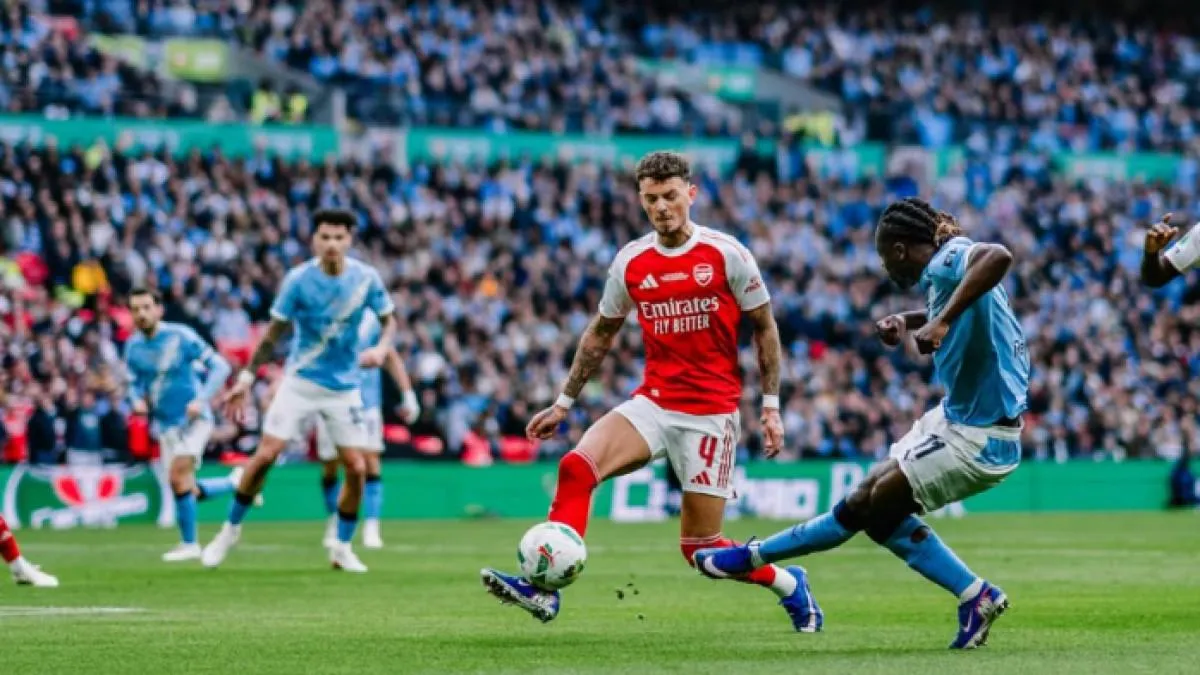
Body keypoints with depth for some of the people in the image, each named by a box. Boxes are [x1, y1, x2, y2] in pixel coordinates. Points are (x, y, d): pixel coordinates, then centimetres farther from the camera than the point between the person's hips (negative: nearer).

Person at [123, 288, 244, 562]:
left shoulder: (180, 336, -12)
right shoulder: (133, 346, 3)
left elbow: (220, 367, -10)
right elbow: (134, 384, 15)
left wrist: (201, 400, -22)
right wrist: (137, 401, -8)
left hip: (193, 419, -6)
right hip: (166, 425, 6)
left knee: (178, 478, -21)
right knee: (186, 491, 5)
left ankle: (189, 544, -6)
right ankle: (236, 482, 31)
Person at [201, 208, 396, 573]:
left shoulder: (366, 278, -8)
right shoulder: (298, 279, -12)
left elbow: (388, 320, 7)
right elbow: (273, 332, -4)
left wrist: (382, 347, -15)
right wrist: (246, 378, -7)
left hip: (344, 386, 2)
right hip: (300, 381, -2)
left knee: (355, 467, -4)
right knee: (265, 455, -9)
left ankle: (342, 548, 14)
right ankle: (230, 529, 10)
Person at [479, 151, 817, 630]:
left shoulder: (727, 254, -6)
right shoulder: (631, 262, 4)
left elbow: (764, 328, 3)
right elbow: (600, 334, 16)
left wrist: (770, 405, -2)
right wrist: (564, 403, 16)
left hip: (712, 413, -3)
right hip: (653, 403, 4)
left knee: (700, 547, -2)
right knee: (577, 466, -24)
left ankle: (789, 585, 25)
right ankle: (543, 588, -25)